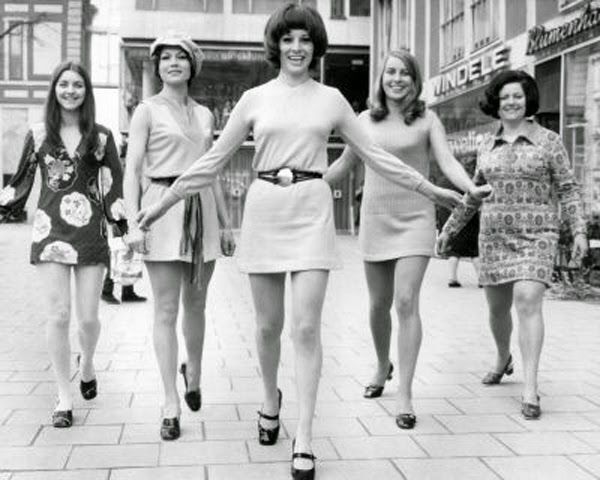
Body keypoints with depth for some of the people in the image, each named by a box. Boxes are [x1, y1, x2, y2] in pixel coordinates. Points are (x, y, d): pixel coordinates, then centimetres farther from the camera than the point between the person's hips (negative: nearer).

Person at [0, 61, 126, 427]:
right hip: (50, 232, 0)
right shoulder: (38, 135, 7)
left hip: (91, 233, 0)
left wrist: (123, 221, -5)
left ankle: (87, 363, 35)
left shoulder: (102, 137, 6)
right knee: (58, 316, -3)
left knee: (88, 317, 1)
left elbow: (114, 186, 6)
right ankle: (65, 398, 10)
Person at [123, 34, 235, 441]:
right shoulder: (148, 110, 3)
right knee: (166, 311, -3)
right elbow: (132, 169, -3)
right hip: (163, 208, -4)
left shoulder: (204, 114, 15)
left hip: (202, 209, 4)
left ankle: (193, 374, 37)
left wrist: (226, 222, 15)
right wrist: (134, 223, -13)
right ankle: (171, 406, 2)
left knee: (196, 304, 12)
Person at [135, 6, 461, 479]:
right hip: (264, 209, 1)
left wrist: (429, 188, 11)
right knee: (269, 324, 9)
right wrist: (164, 201, 7)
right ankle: (271, 398, 37)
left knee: (307, 327, -8)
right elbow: (215, 158, 9)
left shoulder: (331, 99, 8)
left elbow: (375, 153, 12)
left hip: (312, 210, -1)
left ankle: (304, 440, -2)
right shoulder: (255, 98, 7)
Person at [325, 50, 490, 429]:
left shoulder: (426, 119, 2)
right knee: (378, 305, 11)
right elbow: (344, 165, 18)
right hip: (376, 220, 3)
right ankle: (383, 367, 38)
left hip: (415, 219, -3)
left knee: (406, 302, -13)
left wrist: (472, 188, -27)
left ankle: (405, 395, -7)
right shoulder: (366, 120, 8)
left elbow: (448, 162, -8)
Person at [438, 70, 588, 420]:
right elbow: (474, 195, 20)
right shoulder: (488, 148, 11)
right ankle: (504, 358, 43)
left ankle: (530, 388, -20)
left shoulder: (548, 141, 0)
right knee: (497, 307, 13)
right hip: (494, 236, 4)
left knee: (528, 301, -20)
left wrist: (579, 231, -11)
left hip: (536, 236, -4)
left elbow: (568, 189, -1)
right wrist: (450, 229, 21)